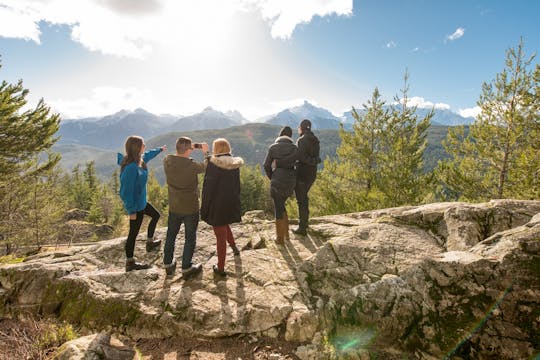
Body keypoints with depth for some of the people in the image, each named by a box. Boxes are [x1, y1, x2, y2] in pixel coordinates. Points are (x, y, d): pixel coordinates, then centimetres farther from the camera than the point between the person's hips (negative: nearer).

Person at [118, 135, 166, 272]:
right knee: (133, 233, 5)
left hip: (141, 202, 10)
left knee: (156, 215, 27)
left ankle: (150, 243, 46)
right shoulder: (131, 167, -30)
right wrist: (131, 211, -21)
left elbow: (148, 155, 22)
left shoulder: (139, 160, -3)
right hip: (136, 205, -10)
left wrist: (160, 149, 38)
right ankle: (130, 263, 23)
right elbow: (127, 191, -27)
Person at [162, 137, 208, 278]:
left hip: (174, 207, 5)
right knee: (190, 238, 12)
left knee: (171, 236, 21)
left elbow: (180, 153, 9)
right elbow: (206, 166, -5)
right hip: (190, 209, -5)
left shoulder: (167, 161, -11)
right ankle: (186, 268, 23)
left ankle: (168, 265, 35)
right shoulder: (192, 165, -25)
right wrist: (206, 151, 11)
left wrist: (197, 145, 6)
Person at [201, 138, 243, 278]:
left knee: (220, 235, 5)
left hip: (217, 203, -5)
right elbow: (237, 185, 9)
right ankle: (234, 247, 40)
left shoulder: (213, 163, -15)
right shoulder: (235, 164, 1)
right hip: (232, 202, 5)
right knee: (225, 225, 33)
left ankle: (221, 268, 17)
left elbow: (207, 187, -14)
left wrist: (204, 207, -6)